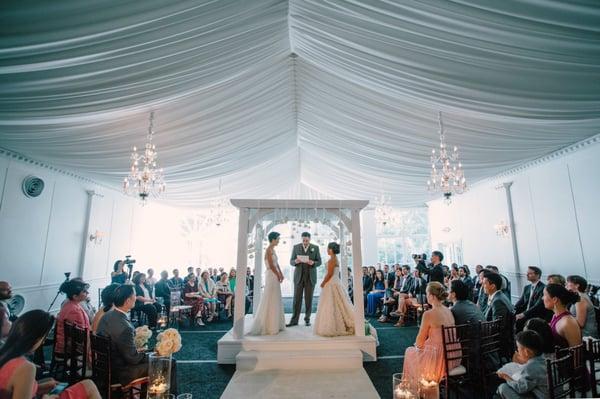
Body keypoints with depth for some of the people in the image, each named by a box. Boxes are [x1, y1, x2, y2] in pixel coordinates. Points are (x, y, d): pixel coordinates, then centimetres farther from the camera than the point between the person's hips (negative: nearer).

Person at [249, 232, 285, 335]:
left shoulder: (273, 250, 14)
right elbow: (271, 266, -18)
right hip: (271, 277, -10)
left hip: (275, 277, 10)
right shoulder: (269, 250, -15)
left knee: (275, 301, 15)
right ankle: (268, 326, 8)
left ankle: (275, 324, 25)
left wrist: (281, 274, 6)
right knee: (270, 300, -2)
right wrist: (278, 275, -8)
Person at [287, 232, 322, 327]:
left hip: (310, 277, 0)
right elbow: (291, 262, 1)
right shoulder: (296, 247, 1)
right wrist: (295, 261, -22)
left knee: (308, 299, 4)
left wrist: (313, 263, -20)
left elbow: (319, 262, 2)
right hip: (299, 276, 0)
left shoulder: (315, 248, 1)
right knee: (297, 298, 1)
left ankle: (307, 319, 16)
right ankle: (294, 320, 8)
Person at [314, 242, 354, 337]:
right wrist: (325, 283, 16)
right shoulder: (335, 259, 13)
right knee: (337, 305, 12)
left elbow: (329, 274, -19)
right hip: (336, 283, 9)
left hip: (331, 285, -9)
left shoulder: (331, 260, -16)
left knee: (331, 306, -3)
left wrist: (323, 283, -8)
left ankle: (332, 328, 3)